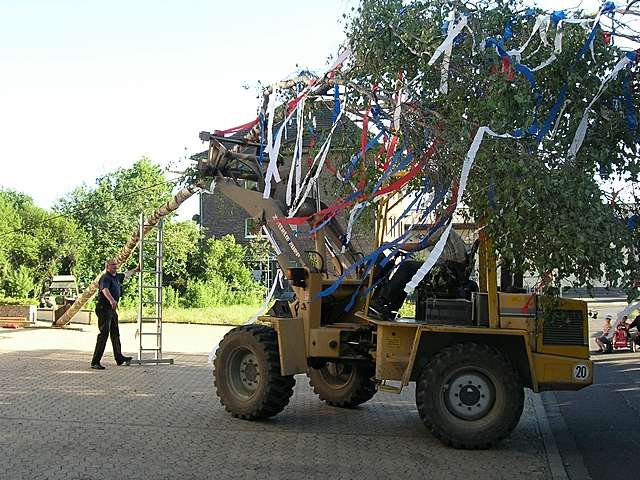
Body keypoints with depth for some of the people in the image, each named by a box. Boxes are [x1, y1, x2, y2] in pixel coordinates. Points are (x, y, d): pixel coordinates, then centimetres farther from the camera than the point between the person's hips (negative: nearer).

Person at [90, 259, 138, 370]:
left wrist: (135, 270, 53)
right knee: (104, 334, -16)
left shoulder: (116, 277, 13)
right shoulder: (105, 278, -16)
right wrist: (111, 300, -54)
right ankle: (95, 362, -17)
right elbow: (104, 289, -36)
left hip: (112, 309, 10)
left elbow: (125, 275, 37)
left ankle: (119, 358, 36)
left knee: (115, 334, 21)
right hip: (104, 308, -10)